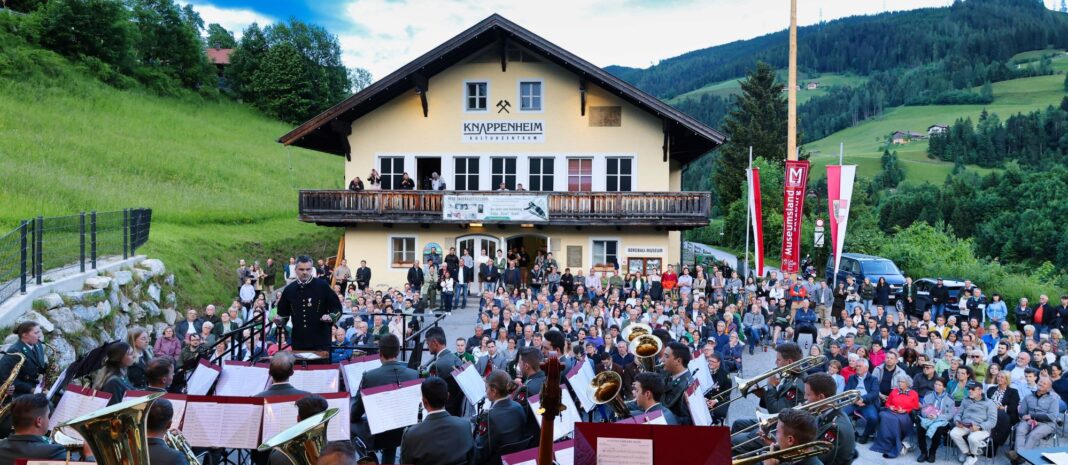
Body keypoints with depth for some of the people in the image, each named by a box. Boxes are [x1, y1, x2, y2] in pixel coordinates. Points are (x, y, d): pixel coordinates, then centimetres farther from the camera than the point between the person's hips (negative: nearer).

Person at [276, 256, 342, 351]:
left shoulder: (322, 286, -1)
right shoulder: (289, 290, 10)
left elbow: (337, 308, 3)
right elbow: (283, 313, 18)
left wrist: (331, 317, -16)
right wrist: (280, 321, -3)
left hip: (320, 341, -3)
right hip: (298, 343, 3)